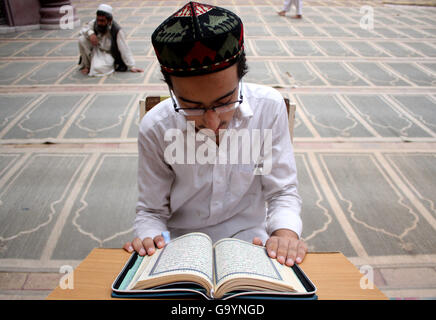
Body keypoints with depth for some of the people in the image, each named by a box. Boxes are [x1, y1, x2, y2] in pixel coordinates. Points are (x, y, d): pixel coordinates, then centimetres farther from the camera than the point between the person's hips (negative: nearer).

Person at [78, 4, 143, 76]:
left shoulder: (117, 31, -23)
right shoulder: (94, 23, -11)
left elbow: (124, 50, -21)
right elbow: (83, 30, -1)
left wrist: (132, 67, -22)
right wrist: (90, 33, -26)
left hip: (108, 55, -5)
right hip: (95, 50, 6)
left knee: (95, 70, -33)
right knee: (82, 39, -21)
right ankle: (86, 65, -2)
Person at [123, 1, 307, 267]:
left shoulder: (269, 107, -13)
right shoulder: (155, 128, -14)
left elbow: (282, 193, -5)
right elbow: (151, 211, -2)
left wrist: (286, 234, -24)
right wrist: (149, 238, -23)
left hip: (250, 238, 1)